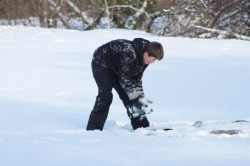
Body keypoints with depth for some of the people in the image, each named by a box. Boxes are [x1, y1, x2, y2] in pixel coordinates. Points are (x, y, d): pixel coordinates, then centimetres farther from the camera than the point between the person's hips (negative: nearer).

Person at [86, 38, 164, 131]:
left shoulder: (144, 58, -12)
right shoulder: (129, 54, -39)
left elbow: (136, 78, -2)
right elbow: (124, 79, -34)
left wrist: (141, 99, -11)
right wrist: (137, 99, -30)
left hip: (116, 68, 8)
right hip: (102, 64, -8)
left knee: (127, 96, 2)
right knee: (105, 96, -20)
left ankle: (141, 126, 8)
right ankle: (93, 128, -20)